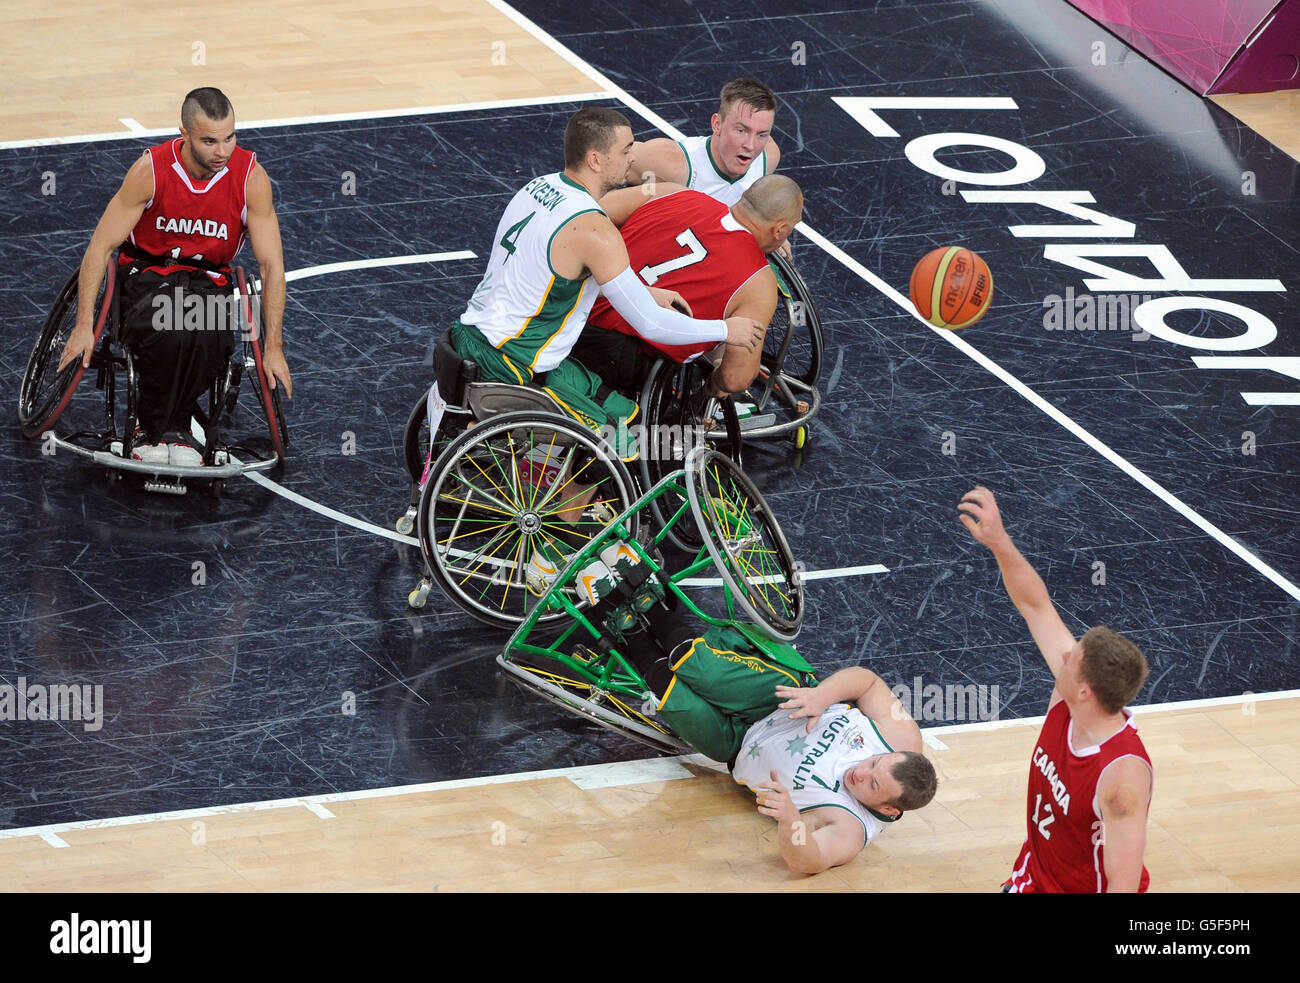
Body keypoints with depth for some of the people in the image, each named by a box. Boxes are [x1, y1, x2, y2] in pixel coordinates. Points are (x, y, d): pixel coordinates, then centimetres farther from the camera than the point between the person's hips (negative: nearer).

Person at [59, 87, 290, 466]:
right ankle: (151, 428, -11)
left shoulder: (250, 176, -15)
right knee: (170, 335, -36)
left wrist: (273, 348, -14)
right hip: (148, 274, -1)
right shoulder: (151, 169, -18)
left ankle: (174, 427, -8)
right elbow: (101, 247, -13)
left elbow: (271, 265, -10)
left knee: (209, 339, -34)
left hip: (209, 281, 1)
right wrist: (83, 327, -19)